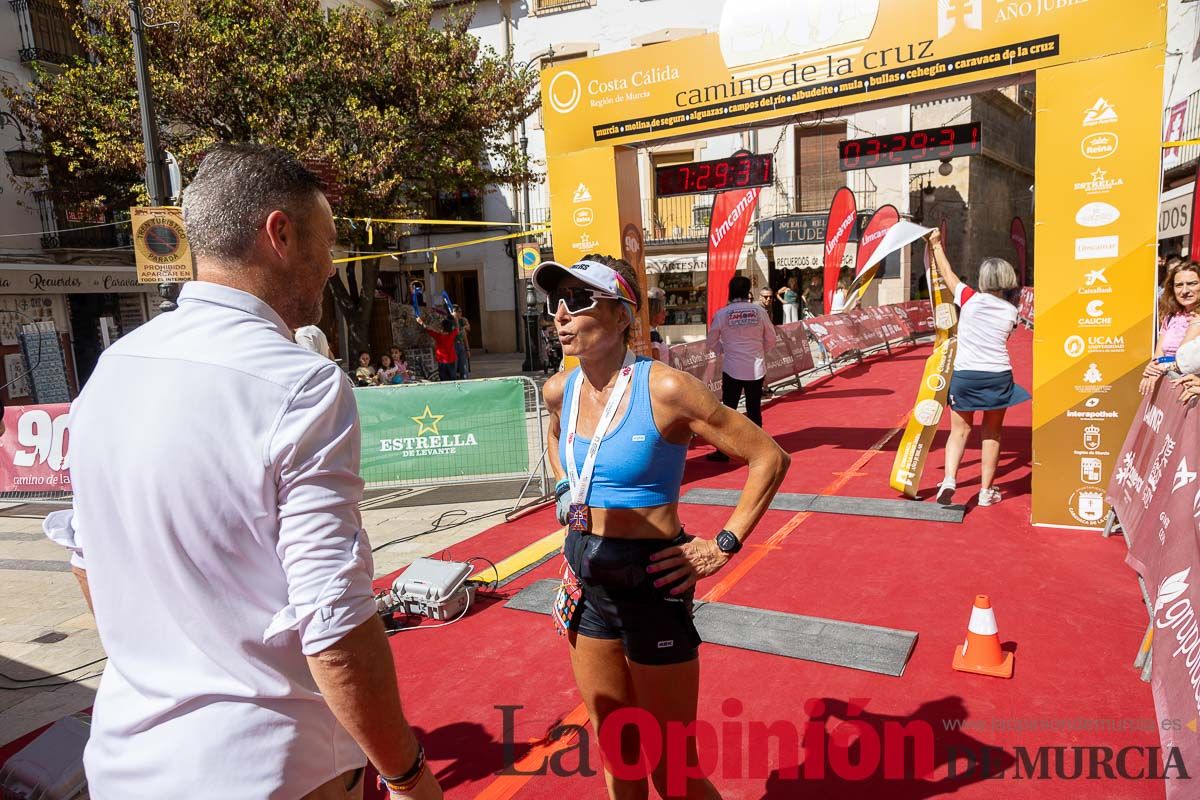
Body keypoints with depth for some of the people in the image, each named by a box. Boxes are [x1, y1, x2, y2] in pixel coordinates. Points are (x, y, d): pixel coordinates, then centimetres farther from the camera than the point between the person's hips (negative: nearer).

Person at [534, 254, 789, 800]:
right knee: (614, 754, 21)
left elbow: (769, 458, -14)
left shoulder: (662, 388, -19)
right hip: (587, 581, 6)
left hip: (651, 582, -6)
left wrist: (723, 545, -14)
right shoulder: (559, 390, -1)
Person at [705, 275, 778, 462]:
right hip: (757, 368, 2)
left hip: (732, 369, -2)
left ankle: (723, 451, 6)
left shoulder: (722, 314, -6)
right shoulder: (759, 311, -2)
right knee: (754, 409, 11)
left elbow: (712, 343, 2)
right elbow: (771, 339, 5)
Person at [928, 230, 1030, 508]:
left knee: (959, 431, 7)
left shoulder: (970, 299, -3)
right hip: (998, 376, 1)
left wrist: (937, 246, 23)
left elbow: (948, 274, 9)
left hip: (964, 375, -1)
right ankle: (986, 491, 17)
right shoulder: (1011, 311, 3)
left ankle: (949, 479, -13)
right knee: (992, 434, 12)